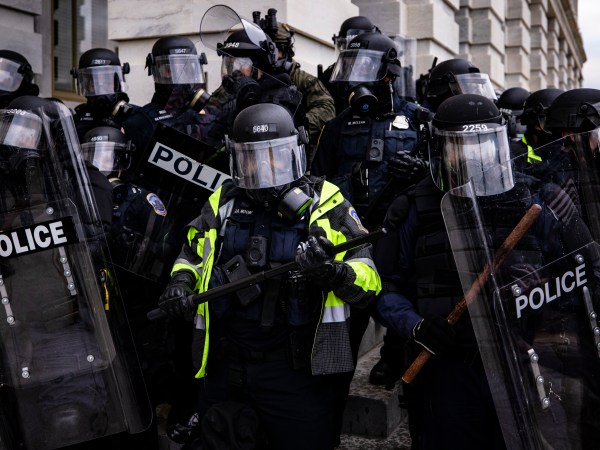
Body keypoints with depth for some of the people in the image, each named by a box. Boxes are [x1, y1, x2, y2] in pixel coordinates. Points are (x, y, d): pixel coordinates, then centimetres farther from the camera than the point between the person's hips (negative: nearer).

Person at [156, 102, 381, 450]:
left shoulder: (325, 205, -4)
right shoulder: (222, 205, 7)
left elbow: (369, 280, -8)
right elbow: (191, 255, 23)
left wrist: (335, 273, -29)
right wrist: (181, 284, 2)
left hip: (295, 372, -4)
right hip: (225, 368, 4)